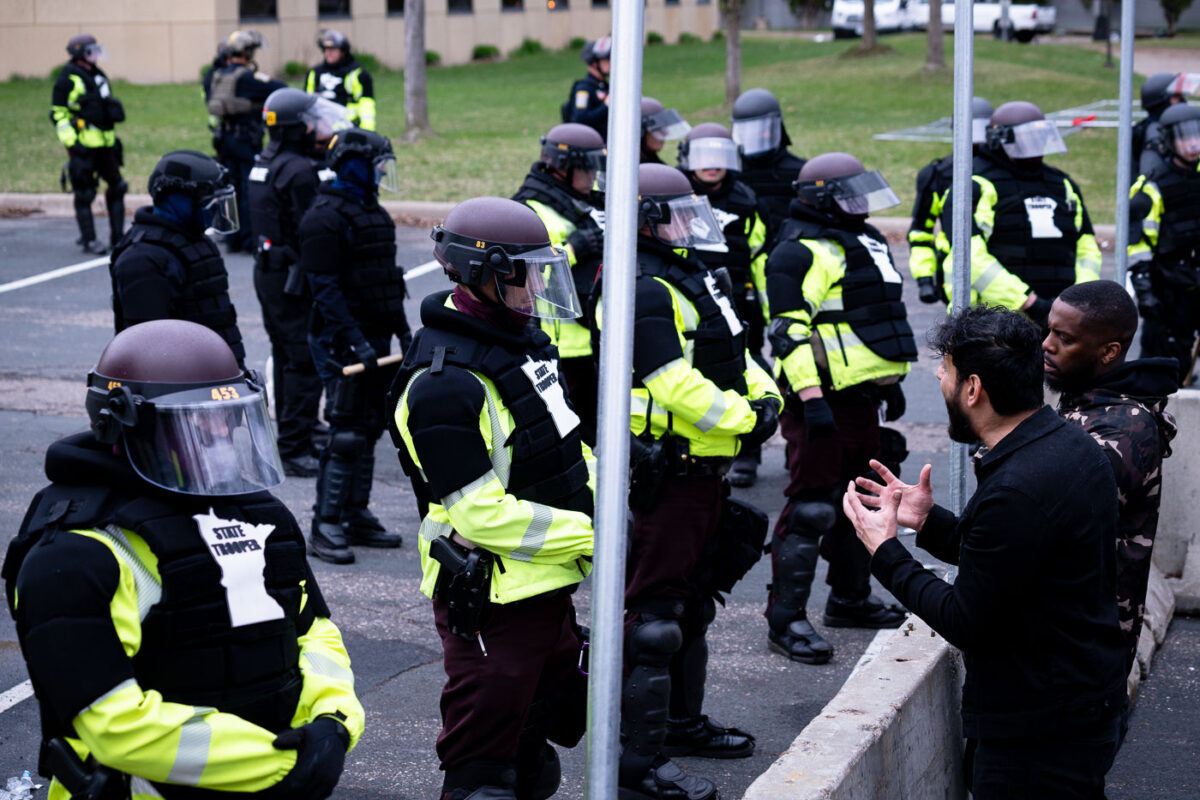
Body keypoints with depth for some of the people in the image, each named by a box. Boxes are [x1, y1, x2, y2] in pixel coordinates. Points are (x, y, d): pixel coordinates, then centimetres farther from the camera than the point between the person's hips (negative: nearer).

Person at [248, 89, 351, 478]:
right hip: (292, 277, -10)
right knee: (305, 361, -7)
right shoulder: (299, 171, -19)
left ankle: (292, 433, 30)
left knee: (286, 355, 19)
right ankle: (295, 450, -7)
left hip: (267, 269, 10)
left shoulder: (263, 164, 11)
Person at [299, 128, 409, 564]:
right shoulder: (325, 217, -14)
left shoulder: (373, 213, 15)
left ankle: (357, 516, 22)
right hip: (343, 343, -9)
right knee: (347, 435, -9)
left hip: (374, 339, 9)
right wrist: (356, 342, -24)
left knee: (369, 429, 13)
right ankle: (325, 527, -3)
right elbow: (326, 289, -19)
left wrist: (403, 331, 18)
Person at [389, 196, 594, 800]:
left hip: (547, 590, 9)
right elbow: (480, 514, -26)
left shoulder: (522, 342, 9)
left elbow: (564, 451, 22)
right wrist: (591, 533, -22)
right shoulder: (445, 384, -23)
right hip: (490, 604, -9)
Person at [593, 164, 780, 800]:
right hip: (666, 477, -11)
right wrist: (742, 420, -16)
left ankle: (684, 722, 38)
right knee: (655, 613, -8)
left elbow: (733, 356, 19)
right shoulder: (644, 293, -18)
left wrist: (764, 396, 0)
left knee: (693, 602, 22)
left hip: (704, 471, 11)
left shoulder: (690, 280, 16)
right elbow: (675, 383, -26)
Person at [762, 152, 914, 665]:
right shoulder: (799, 252, -13)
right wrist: (810, 396, -26)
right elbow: (788, 330, -20)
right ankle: (785, 619, -6)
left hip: (862, 397, 10)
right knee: (811, 509, -10)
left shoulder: (866, 243, 18)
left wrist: (892, 381, 27)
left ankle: (850, 598, 32)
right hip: (822, 400, -10)